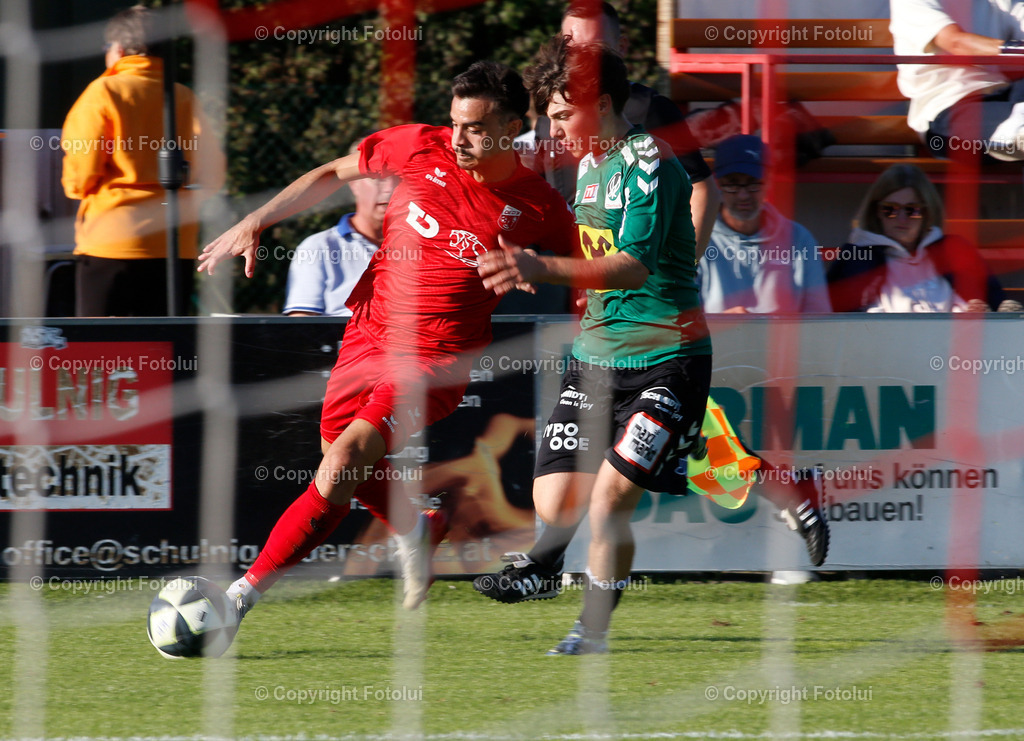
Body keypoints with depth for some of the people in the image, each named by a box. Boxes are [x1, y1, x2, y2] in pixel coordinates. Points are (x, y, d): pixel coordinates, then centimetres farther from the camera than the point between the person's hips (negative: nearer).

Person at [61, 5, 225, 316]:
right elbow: (211, 176, 3)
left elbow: (81, 173, -8)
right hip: (175, 247, 4)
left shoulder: (104, 93, -5)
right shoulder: (185, 99, 5)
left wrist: (76, 185, 14)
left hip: (112, 244, -4)